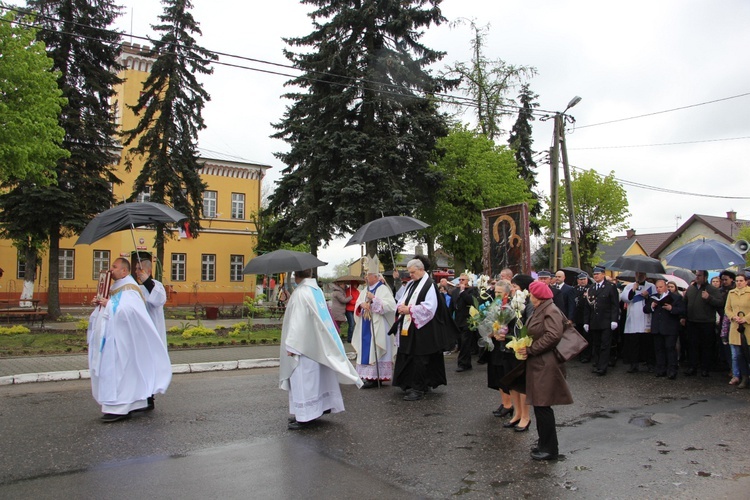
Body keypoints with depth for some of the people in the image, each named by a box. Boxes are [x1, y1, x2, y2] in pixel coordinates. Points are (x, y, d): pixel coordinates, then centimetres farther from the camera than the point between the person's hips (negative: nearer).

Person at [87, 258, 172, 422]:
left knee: (117, 370, -7)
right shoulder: (116, 288, 16)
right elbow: (107, 311, 21)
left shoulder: (129, 289, -12)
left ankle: (119, 408, -2)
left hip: (120, 340, -9)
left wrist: (108, 304, -20)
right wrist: (99, 304, 2)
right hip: (111, 339, 9)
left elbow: (127, 310, -28)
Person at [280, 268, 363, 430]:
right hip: (318, 344, 9)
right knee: (317, 377, 17)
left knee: (303, 379, -2)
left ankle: (304, 416, 3)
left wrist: (291, 346, -17)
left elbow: (297, 321, -20)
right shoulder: (317, 291, 7)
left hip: (304, 343, -8)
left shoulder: (300, 293, -18)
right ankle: (324, 405, 25)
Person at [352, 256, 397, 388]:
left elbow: (391, 305, -18)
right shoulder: (365, 291, 16)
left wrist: (374, 298, -21)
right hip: (365, 327, 7)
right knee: (366, 350, 7)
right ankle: (369, 376, 13)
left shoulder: (383, 289, -7)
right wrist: (361, 304, -10)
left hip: (378, 327, -7)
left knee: (375, 351, -6)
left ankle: (375, 377, -2)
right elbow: (357, 305, 14)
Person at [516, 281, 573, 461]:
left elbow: (553, 335, -26)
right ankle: (544, 444, 27)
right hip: (538, 364, 10)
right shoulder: (540, 310, 15)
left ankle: (549, 448, 9)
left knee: (543, 406, -4)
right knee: (539, 405, 15)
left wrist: (530, 349, -21)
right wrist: (526, 347, 8)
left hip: (546, 365, -10)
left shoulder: (550, 311, -16)